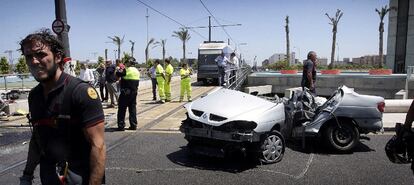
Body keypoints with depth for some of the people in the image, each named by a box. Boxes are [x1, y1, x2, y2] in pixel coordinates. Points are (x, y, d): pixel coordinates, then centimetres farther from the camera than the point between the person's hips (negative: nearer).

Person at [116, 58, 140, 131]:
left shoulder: (126, 70, -14)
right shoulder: (137, 71, 7)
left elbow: (117, 74, -5)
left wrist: (120, 69, 13)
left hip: (125, 92, -6)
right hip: (134, 92, 6)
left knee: (122, 109, 3)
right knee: (133, 108, 12)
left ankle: (121, 126, 3)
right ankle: (133, 125, 13)